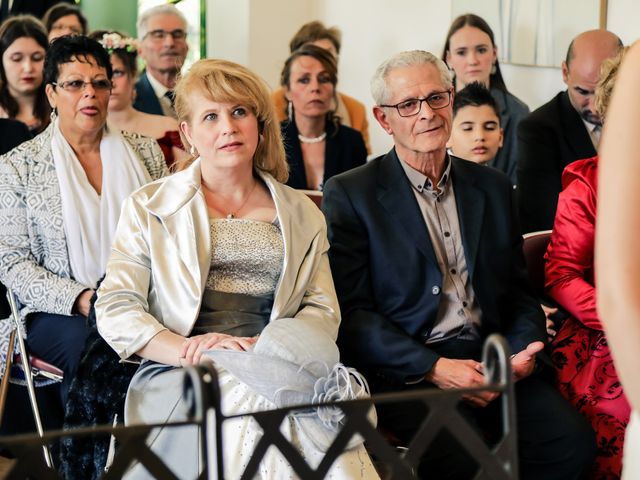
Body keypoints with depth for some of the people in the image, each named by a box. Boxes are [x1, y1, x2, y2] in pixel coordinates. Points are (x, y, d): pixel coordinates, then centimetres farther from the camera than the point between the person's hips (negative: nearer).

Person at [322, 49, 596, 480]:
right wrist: (433, 367, -14)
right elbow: (350, 311, -4)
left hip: (493, 362, 5)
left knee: (573, 440, -22)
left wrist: (523, 350, -3)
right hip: (405, 372, -4)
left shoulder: (493, 187, 18)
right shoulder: (349, 195, 3)